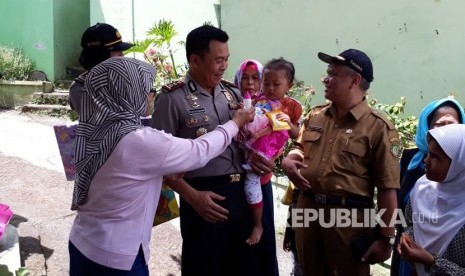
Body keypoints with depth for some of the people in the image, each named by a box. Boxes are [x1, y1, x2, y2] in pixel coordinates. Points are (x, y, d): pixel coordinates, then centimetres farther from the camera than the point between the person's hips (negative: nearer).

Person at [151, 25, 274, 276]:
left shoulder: (233, 93, 9)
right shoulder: (173, 98, -8)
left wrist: (256, 156, -1)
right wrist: (192, 196, -16)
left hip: (242, 191, 6)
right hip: (205, 197, -5)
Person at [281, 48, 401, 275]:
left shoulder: (378, 127, -12)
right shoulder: (315, 116, 6)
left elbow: (388, 189, -12)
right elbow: (300, 147, 22)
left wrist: (386, 238, -11)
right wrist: (289, 160, -2)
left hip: (349, 217, -5)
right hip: (307, 210, 6)